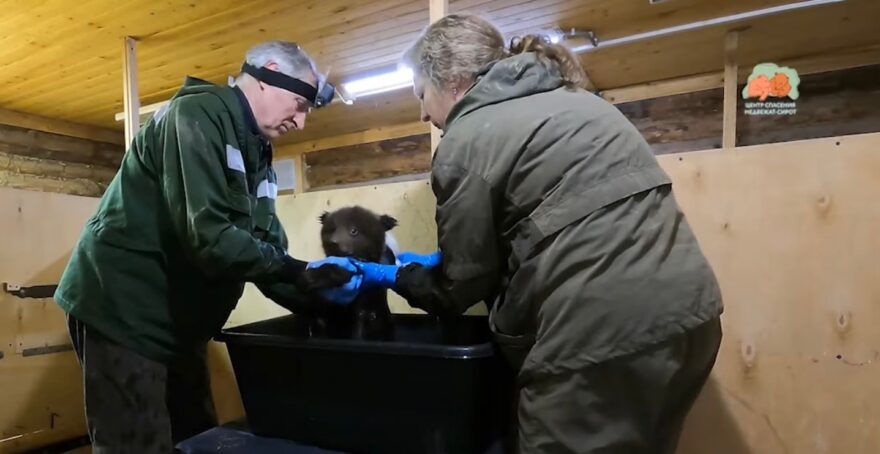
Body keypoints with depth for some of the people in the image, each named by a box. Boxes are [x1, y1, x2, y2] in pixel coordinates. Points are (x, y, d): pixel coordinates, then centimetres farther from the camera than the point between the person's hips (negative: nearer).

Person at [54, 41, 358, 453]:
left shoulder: (255, 150, 10)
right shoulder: (198, 114, -18)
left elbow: (267, 242, 4)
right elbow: (206, 235, -30)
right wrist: (300, 272, -27)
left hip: (176, 322, 9)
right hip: (123, 313, -9)